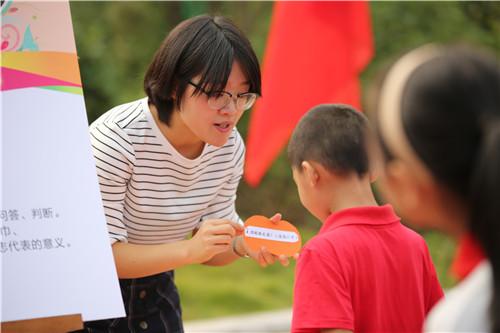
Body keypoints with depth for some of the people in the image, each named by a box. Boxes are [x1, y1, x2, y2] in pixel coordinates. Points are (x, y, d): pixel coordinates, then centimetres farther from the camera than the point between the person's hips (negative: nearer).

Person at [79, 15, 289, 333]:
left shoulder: (230, 146, -8)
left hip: (155, 293, 5)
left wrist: (243, 244, -21)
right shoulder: (117, 137, -26)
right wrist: (189, 250, -39)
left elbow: (210, 251, 1)